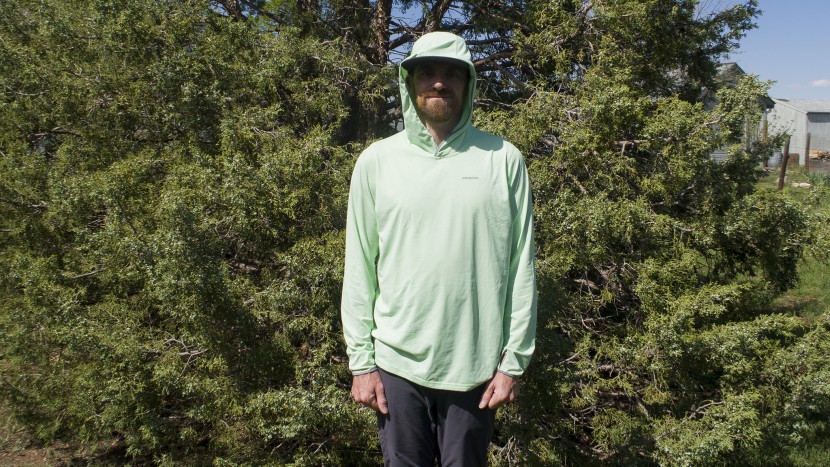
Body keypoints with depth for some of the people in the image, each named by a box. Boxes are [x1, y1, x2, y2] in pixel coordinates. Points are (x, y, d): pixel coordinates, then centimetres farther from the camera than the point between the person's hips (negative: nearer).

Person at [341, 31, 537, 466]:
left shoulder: (503, 160, -1)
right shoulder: (377, 160, 1)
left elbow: (521, 268, -1)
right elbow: (359, 267, 1)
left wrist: (514, 361, -2)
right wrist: (360, 361, -1)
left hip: (477, 366, 0)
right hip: (396, 363, 1)